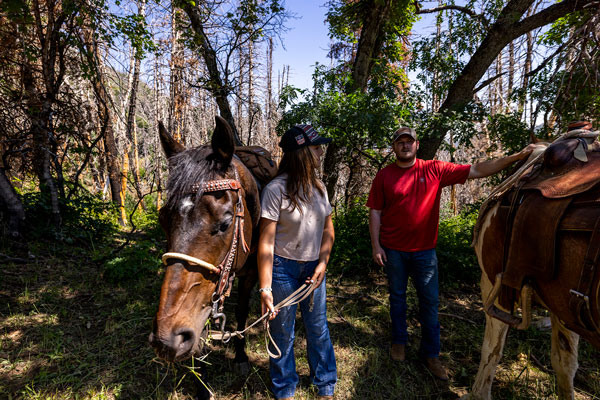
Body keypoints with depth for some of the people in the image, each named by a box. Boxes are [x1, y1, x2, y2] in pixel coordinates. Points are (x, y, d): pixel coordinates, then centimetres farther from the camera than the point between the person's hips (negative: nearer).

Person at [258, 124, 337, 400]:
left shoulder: (319, 188, 3)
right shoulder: (276, 189, -17)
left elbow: (328, 229, 9)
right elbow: (266, 241, -18)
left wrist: (322, 263, -5)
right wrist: (265, 288, -19)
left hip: (313, 268, 5)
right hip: (283, 267, -5)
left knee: (318, 328, 17)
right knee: (283, 331, 12)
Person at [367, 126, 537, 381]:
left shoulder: (434, 170, -1)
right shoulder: (384, 176, -3)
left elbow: (477, 171, -3)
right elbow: (375, 212, -2)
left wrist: (517, 157, -10)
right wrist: (376, 245, -7)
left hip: (424, 250, 1)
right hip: (393, 250, 0)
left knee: (430, 301, 7)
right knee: (397, 296, 14)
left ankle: (430, 354, 24)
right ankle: (399, 341, 35)